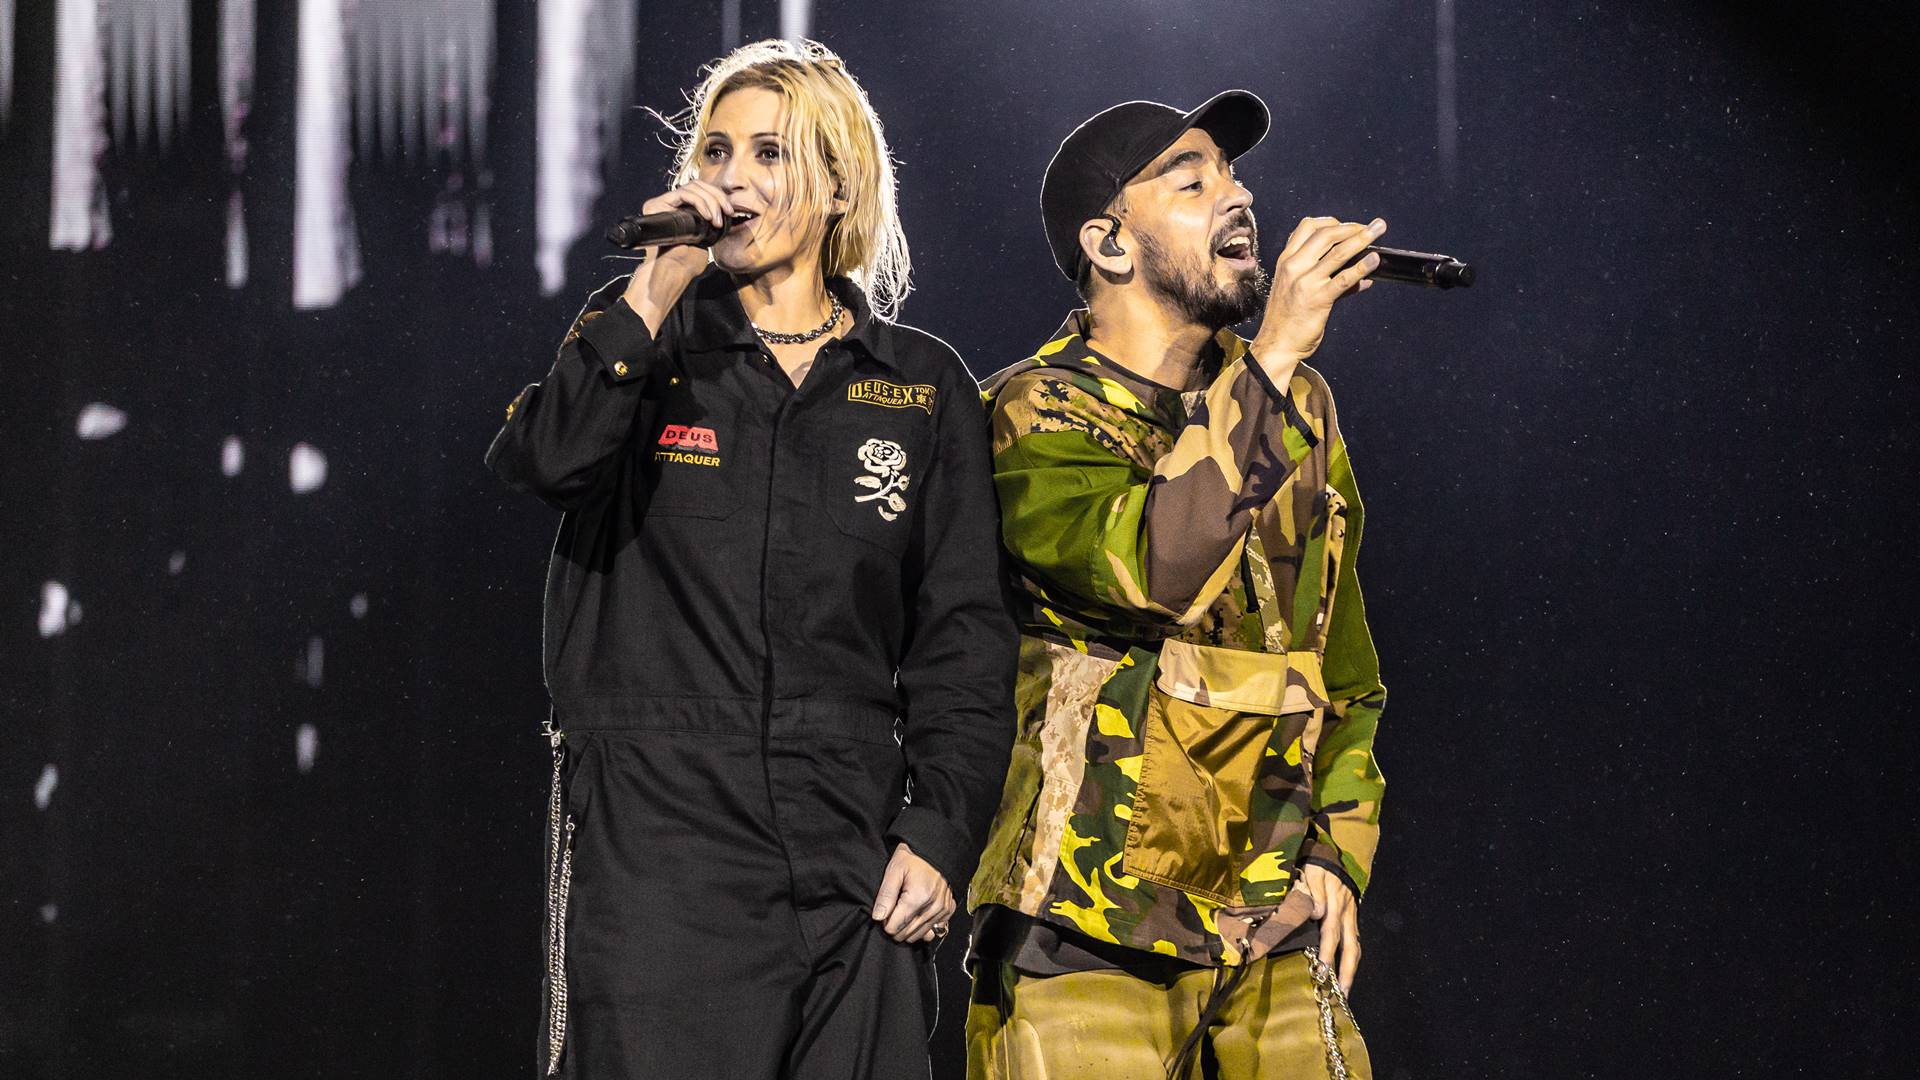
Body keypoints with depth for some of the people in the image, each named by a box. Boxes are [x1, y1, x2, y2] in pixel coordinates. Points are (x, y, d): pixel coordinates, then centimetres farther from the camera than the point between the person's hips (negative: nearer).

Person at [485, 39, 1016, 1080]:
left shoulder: (922, 383, 9)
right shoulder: (642, 341, 8)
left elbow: (963, 632, 7)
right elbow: (542, 460, -14)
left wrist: (941, 833, -2)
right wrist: (656, 289, -16)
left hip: (853, 857, 2)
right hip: (655, 838, -1)